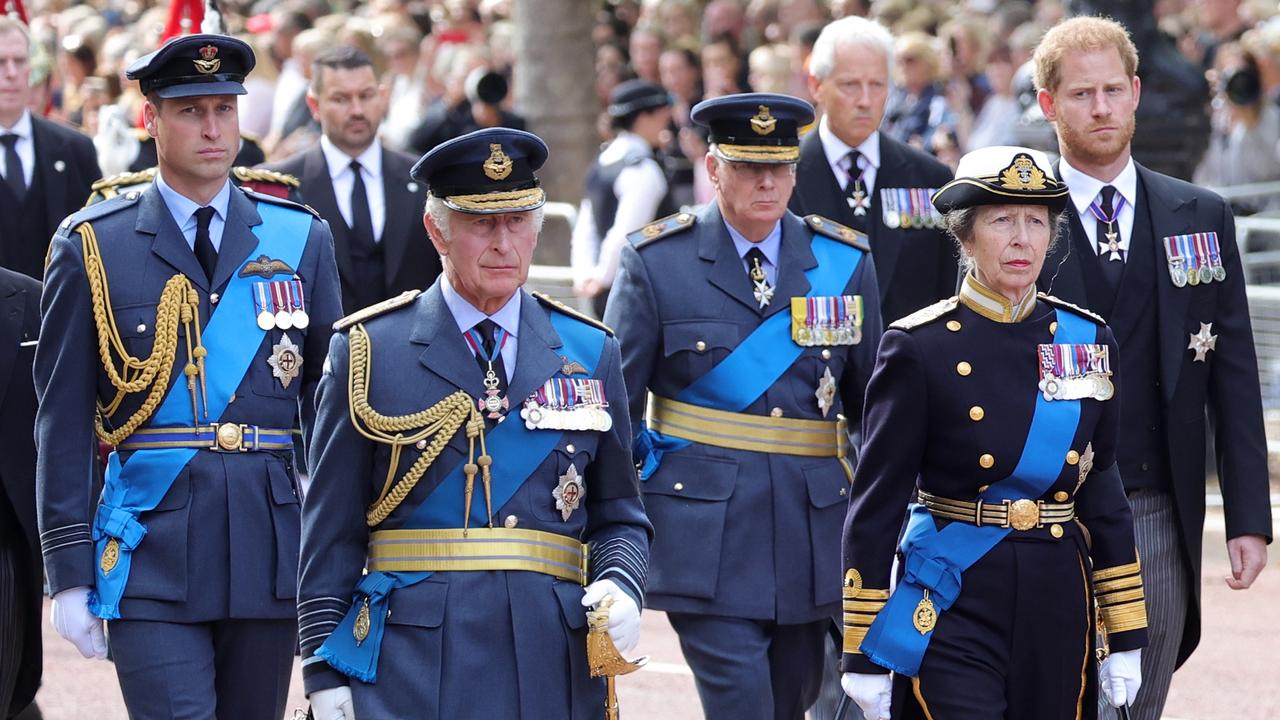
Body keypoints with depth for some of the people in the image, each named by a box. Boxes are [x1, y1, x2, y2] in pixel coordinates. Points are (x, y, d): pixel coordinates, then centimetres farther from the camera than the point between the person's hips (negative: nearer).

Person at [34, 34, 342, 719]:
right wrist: (70, 572, -4)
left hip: (273, 552, 3)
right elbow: (63, 419, 1)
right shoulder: (93, 245, 1)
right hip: (150, 555, -3)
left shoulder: (301, 239, 8)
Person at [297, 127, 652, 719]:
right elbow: (331, 531, 4)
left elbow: (618, 516, 16)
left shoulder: (589, 354, 12)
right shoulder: (368, 351, 4)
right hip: (410, 665, -3)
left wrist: (620, 588, -5)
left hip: (552, 670, 3)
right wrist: (325, 672, -2)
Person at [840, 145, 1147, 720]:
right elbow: (876, 502, -4)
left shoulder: (1087, 340, 6)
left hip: (1058, 607, 4)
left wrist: (1126, 637, 9)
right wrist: (861, 653, -6)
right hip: (953, 607, -4)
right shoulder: (919, 347, -6)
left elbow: (1103, 491, 11)